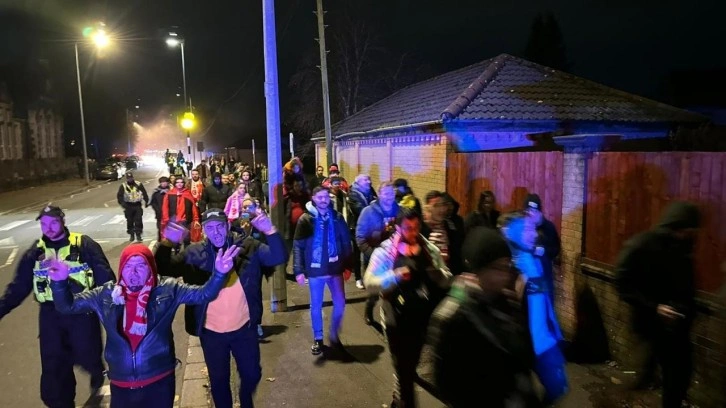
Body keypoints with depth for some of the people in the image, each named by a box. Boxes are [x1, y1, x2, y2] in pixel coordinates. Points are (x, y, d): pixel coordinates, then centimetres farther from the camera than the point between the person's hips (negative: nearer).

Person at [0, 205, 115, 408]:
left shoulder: (84, 245, -7)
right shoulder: (35, 252, 5)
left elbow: (104, 277, -11)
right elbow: (19, 286, 8)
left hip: (82, 312, -3)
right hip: (51, 315, 4)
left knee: (87, 356, 5)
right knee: (53, 366, 8)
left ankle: (97, 377, 41)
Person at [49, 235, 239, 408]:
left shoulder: (167, 290, -6)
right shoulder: (106, 295, 1)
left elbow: (203, 294, -9)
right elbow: (68, 305, 8)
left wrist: (219, 274, -27)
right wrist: (60, 282, -11)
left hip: (159, 381, -2)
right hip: (121, 384, 2)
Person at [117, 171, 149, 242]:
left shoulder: (139, 185, 3)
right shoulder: (123, 186, 1)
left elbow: (144, 193, 8)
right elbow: (119, 195, -4)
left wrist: (146, 201, 0)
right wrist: (122, 203, -19)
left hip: (137, 205, 0)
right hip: (128, 206, 0)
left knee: (138, 220, -4)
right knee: (130, 221, 6)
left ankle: (138, 235, 3)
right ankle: (131, 235, 18)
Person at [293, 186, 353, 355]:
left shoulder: (337, 218, 1)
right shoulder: (305, 219, -5)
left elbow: (346, 243, 5)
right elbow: (298, 246, -6)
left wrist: (348, 266, 2)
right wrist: (298, 270, -12)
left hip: (335, 268, 2)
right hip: (315, 270, -2)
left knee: (340, 304, 6)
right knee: (316, 306, 10)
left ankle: (334, 335, 27)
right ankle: (318, 339, 27)